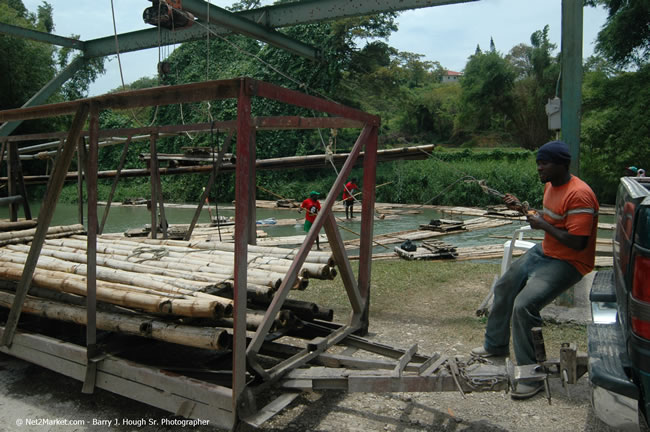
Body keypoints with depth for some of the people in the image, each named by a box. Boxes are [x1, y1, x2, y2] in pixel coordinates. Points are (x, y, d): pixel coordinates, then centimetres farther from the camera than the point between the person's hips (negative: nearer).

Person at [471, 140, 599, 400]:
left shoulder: (579, 195, -25)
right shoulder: (551, 186, 5)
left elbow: (578, 243, -28)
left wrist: (543, 225, -21)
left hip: (569, 262, -10)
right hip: (543, 252, 10)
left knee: (524, 304, -27)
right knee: (504, 288, 17)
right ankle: (496, 345, 37)